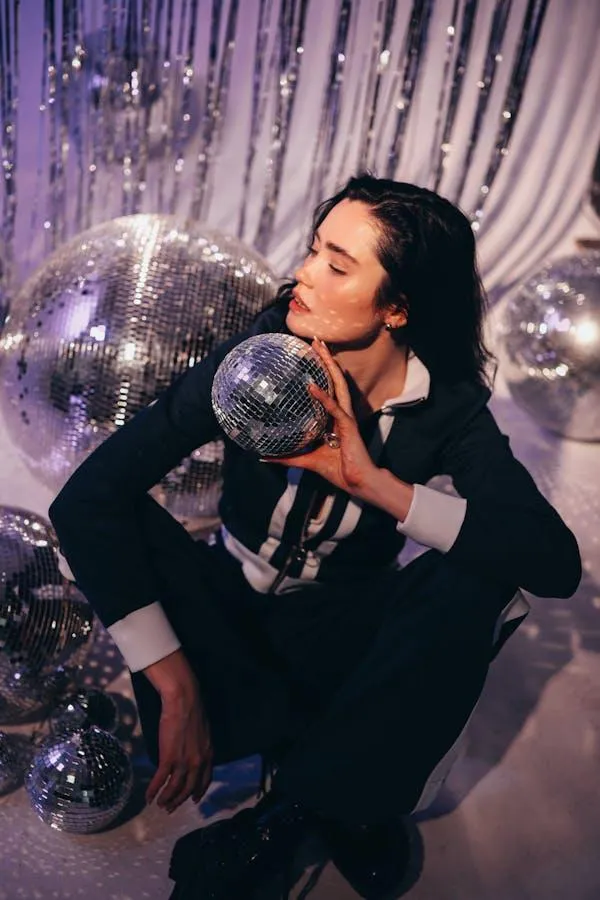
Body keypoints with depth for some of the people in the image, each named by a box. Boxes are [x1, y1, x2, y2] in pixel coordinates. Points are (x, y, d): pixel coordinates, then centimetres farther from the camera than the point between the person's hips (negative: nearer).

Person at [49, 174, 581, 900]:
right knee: (126, 519, -27)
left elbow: (556, 562, -28)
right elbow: (86, 499, -26)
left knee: (477, 572, -28)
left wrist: (374, 482, -34)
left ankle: (284, 815, -17)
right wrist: (176, 686, -32)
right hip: (225, 620, 1)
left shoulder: (447, 409, -15)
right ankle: (335, 794, -20)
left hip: (336, 640, 0)